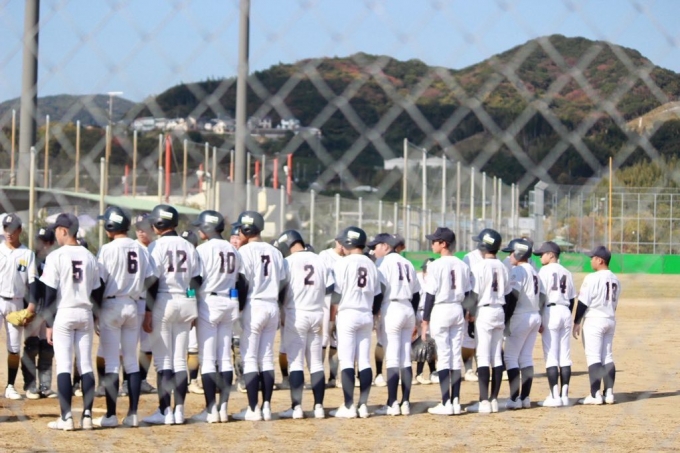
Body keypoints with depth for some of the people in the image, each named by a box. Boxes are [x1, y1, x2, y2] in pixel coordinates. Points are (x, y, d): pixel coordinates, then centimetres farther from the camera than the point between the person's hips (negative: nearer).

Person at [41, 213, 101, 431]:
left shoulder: (56, 257, -8)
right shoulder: (89, 257, 6)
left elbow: (50, 293, -9)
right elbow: (97, 292, 9)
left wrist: (48, 323, -4)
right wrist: (99, 318, 17)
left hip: (63, 315, -4)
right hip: (85, 315, 4)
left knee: (63, 365, -3)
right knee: (86, 365, 7)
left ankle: (66, 416, -6)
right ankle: (87, 415, 5)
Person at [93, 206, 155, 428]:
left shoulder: (108, 249, -11)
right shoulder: (141, 249, 4)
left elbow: (100, 283, -11)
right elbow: (149, 281, 3)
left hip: (111, 305, -5)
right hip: (132, 306, 5)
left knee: (111, 362, -2)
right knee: (131, 362, 9)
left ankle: (111, 415, -1)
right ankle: (133, 414, 8)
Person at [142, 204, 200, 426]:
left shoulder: (157, 246, -8)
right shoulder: (188, 247, 9)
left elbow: (153, 282, -12)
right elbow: (196, 280, 8)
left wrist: (148, 311, -10)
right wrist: (193, 310, 15)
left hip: (163, 302, -5)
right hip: (186, 303, 5)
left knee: (163, 359, -2)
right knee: (180, 359, 9)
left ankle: (165, 411, -3)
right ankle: (179, 410, 9)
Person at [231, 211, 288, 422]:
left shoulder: (245, 251, -8)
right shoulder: (275, 252, 11)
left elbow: (243, 284, -12)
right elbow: (283, 283, 11)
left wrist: (238, 309, -4)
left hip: (254, 306, -6)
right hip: (273, 307, 6)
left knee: (250, 358, -3)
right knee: (267, 358, 10)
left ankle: (253, 409, -6)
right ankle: (267, 406, 9)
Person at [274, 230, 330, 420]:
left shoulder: (289, 261, -7)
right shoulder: (320, 261, 7)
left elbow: (281, 290, -7)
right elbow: (330, 290, 4)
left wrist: (282, 315, 5)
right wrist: (327, 318, 7)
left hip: (295, 314, -5)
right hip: (317, 314, 5)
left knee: (295, 361, -2)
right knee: (316, 362, 9)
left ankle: (296, 407, -5)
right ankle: (318, 406, 8)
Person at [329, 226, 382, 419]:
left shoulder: (343, 264, -8)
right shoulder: (371, 265, 9)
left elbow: (337, 294, -10)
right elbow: (378, 296, 12)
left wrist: (332, 317, 0)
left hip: (347, 314, -5)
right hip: (366, 316, 5)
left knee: (346, 361, -4)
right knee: (364, 361, 6)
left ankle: (348, 406, -6)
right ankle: (363, 405, 6)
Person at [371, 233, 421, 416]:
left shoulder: (386, 262, -4)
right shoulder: (407, 264, 17)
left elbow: (379, 290, -13)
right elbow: (416, 294, 18)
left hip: (392, 310, -7)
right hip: (408, 310, 7)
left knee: (392, 359, -7)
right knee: (406, 359, 8)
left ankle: (392, 404, -8)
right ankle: (405, 403, 7)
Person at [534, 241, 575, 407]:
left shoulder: (545, 270, -5)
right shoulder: (567, 273, 13)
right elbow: (572, 299, 14)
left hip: (550, 312, -6)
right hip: (565, 312, 6)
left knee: (551, 356, -5)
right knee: (565, 356, 7)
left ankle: (554, 396, -9)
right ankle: (564, 395, 8)